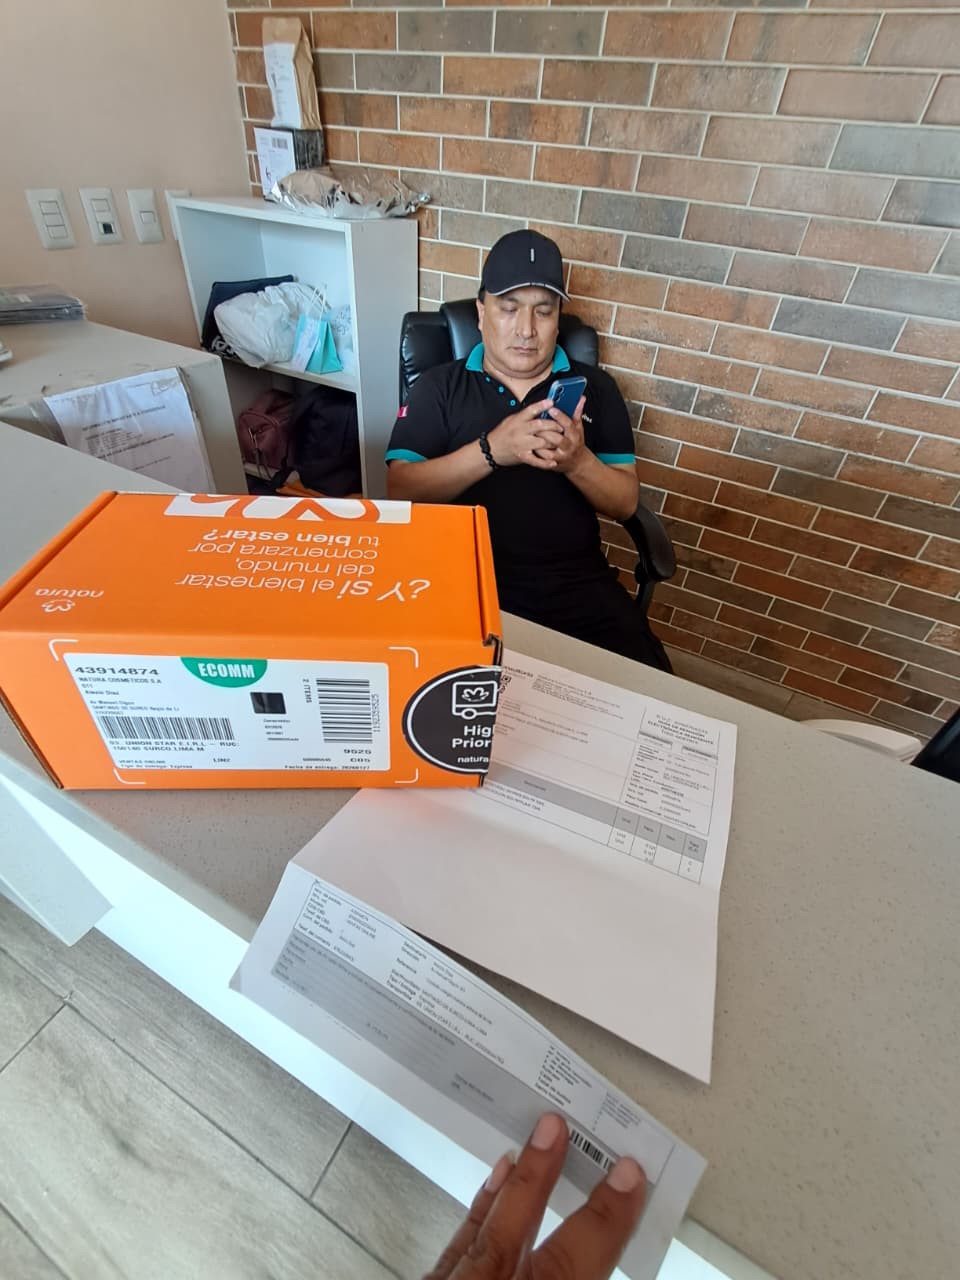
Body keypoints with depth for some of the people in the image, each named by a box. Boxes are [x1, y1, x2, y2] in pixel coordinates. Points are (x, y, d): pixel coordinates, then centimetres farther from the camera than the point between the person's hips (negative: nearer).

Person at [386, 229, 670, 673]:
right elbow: (401, 491, -5)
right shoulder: (438, 386, 6)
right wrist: (490, 450, -19)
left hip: (577, 582, 3)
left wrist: (577, 461, -13)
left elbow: (626, 501, 8)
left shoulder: (595, 387, 12)